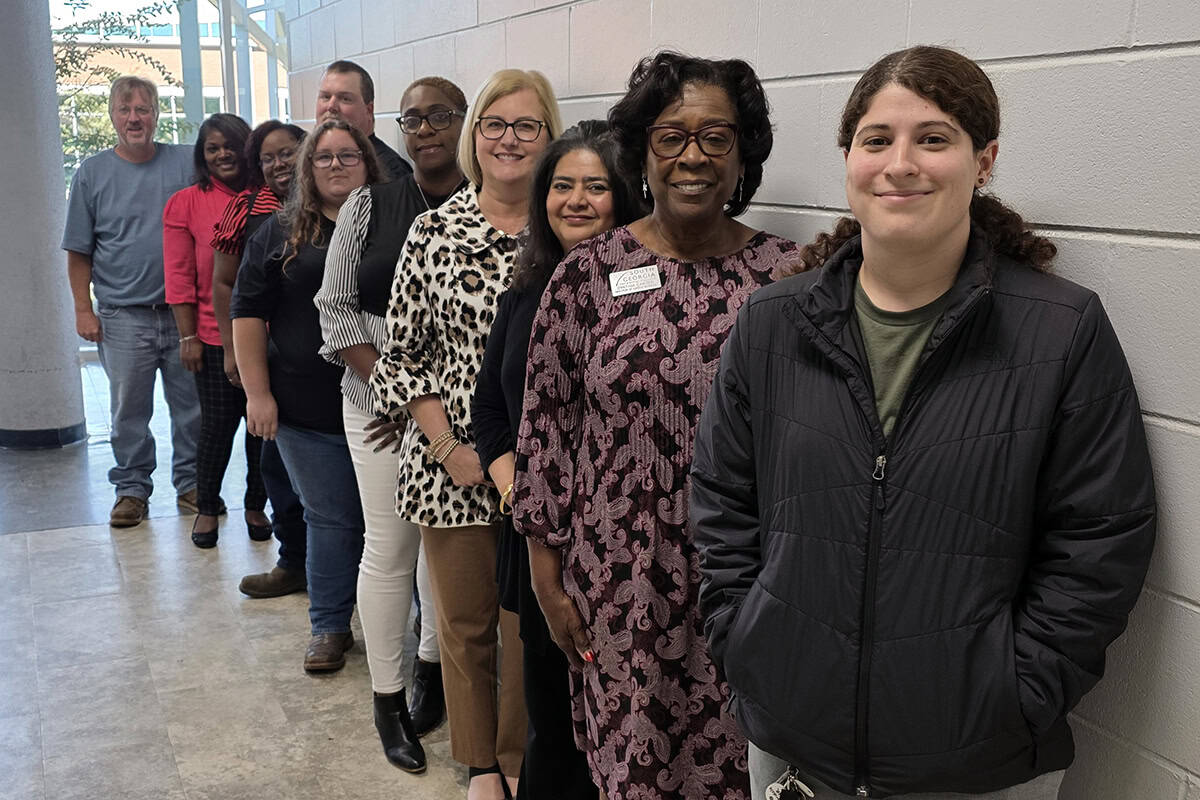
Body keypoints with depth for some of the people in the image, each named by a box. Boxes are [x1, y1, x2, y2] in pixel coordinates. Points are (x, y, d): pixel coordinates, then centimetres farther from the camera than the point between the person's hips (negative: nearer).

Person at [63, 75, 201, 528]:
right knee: (129, 410, 5)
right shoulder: (92, 174, 5)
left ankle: (191, 483, 22)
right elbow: (79, 252, 7)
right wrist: (83, 310, 1)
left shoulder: (187, 163, 4)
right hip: (123, 316, 0)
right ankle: (131, 489, 19)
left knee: (192, 405, 7)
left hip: (184, 312, 0)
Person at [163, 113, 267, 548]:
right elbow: (179, 276, 1)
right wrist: (188, 336, -3)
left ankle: (256, 506, 25)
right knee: (217, 425, 5)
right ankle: (206, 509, 23)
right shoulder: (186, 203, 2)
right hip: (213, 336, -1)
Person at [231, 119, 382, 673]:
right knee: (330, 520, 8)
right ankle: (330, 627, 23)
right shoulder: (281, 234, 7)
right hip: (309, 413, 0)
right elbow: (248, 313, 5)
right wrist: (257, 392, -3)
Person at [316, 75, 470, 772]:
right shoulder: (369, 206, 3)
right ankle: (389, 697, 19)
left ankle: (433, 668, 33)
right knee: (390, 546, 4)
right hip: (378, 397, 0)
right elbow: (336, 306, 2)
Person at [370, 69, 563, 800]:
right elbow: (402, 352, 1)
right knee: (465, 622, 13)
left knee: (530, 622, 12)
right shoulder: (435, 232, -2)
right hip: (453, 465, 0)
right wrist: (447, 449, -7)